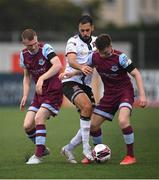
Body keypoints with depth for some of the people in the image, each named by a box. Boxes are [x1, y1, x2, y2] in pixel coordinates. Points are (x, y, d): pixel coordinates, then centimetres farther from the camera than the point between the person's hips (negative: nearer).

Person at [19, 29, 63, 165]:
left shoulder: (45, 48, -16)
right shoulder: (24, 55, 3)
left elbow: (58, 65, -33)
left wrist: (42, 78, -42)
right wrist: (25, 96, 6)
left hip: (54, 91, -7)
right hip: (39, 93, 7)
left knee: (39, 118, -23)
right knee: (27, 126, -3)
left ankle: (38, 155, -13)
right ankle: (43, 149, 21)